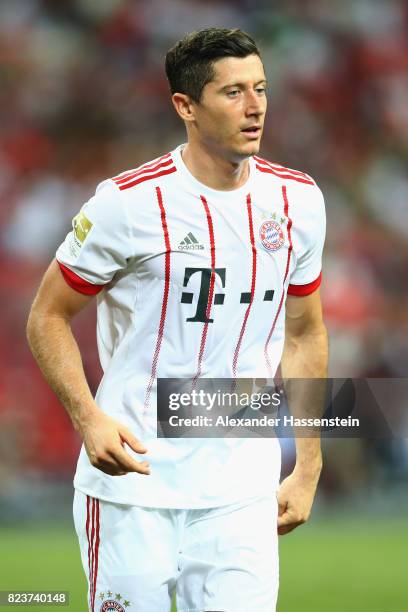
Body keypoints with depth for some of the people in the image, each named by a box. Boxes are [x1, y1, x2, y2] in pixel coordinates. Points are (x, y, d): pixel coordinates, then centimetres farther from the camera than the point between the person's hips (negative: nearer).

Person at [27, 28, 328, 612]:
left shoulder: (297, 199, 5)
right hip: (132, 482, -3)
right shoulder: (129, 203, -9)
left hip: (241, 492, 3)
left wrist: (307, 470, 12)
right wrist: (89, 419, -16)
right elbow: (47, 317, -1)